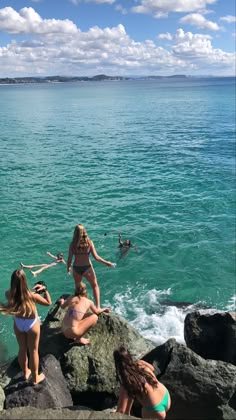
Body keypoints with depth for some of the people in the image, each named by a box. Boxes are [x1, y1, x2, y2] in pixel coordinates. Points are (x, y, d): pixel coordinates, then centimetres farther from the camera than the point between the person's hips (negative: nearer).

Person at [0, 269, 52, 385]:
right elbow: (48, 302, -16)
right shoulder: (31, 295, -33)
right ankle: (35, 378, 36)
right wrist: (44, 289, -9)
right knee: (33, 351, 17)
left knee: (22, 349, 25)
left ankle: (26, 373, 48)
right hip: (32, 324, -3)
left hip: (18, 324, 4)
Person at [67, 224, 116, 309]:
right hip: (87, 268, -1)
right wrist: (107, 263, -1)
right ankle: (98, 306, 12)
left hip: (76, 268, 1)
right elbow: (96, 257, -13)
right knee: (95, 286, 19)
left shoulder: (72, 244, -10)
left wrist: (68, 268, 12)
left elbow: (69, 259, -7)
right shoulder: (89, 242, -13)